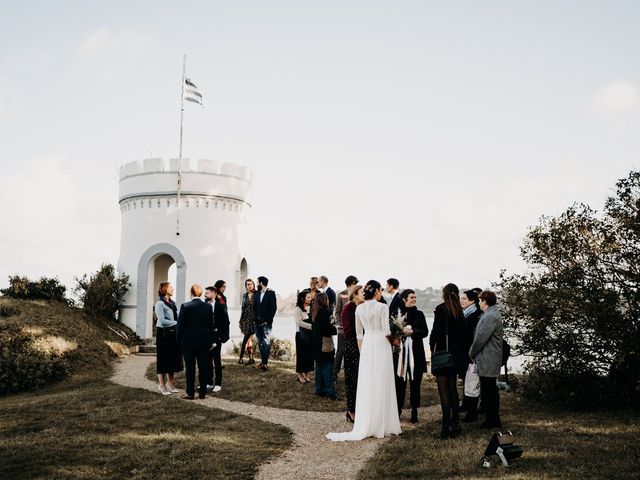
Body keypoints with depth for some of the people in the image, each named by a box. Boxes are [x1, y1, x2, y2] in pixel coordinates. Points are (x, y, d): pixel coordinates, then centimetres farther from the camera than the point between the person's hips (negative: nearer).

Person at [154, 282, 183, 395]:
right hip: (163, 333, -7)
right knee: (163, 358, 1)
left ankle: (170, 382, 23)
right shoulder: (159, 304, -10)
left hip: (173, 333, 7)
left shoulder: (173, 303, 12)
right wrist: (177, 323, -16)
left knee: (173, 357, 11)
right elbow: (162, 321, -17)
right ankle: (161, 384, 10)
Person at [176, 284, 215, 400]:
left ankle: (190, 393, 5)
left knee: (190, 367, 2)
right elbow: (211, 325, 6)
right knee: (203, 366, 8)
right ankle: (202, 392, 13)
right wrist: (210, 341, 14)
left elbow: (180, 325, -7)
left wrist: (179, 340, 3)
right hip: (204, 341, 3)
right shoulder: (208, 307, 0)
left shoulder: (185, 306, -10)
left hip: (188, 342, -3)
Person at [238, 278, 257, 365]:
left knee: (246, 339, -8)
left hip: (253, 319, -5)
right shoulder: (244, 295, 12)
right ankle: (251, 358, 8)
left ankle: (241, 357, -3)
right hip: (245, 319, 5)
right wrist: (241, 319, 13)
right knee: (249, 339, 5)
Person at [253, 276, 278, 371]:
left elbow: (274, 308, -8)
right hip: (258, 322, 6)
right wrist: (256, 318, 1)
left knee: (266, 343, -10)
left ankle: (265, 363, -11)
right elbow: (254, 307, 16)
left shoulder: (271, 293, -4)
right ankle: (263, 361, 13)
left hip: (266, 323, -6)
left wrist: (267, 320, -11)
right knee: (260, 342, 7)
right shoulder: (258, 294, 13)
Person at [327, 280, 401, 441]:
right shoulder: (382, 307, -10)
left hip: (366, 345, 5)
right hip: (381, 344, -5)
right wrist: (393, 341, 7)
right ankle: (381, 424, 6)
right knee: (381, 385, 1)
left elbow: (359, 333, 12)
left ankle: (366, 426, 10)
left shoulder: (359, 308, 6)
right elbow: (386, 331, -12)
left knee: (366, 385, 7)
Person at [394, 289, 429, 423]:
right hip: (400, 352, -2)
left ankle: (414, 412, 13)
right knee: (400, 382, 2)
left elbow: (425, 332, 1)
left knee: (415, 383, 5)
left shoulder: (419, 314, 7)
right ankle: (398, 410, 14)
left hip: (416, 353, 2)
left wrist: (412, 332, -14)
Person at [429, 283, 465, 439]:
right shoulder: (459, 311, 7)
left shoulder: (441, 309, -12)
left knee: (444, 391, -4)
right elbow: (462, 333, 8)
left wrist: (432, 347, -1)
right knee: (453, 389, 15)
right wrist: (460, 352, 11)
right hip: (455, 354, 7)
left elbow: (436, 331, -15)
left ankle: (446, 427, -3)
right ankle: (455, 425, 21)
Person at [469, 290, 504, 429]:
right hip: (490, 359, 11)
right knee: (491, 390, 17)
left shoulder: (490, 317, -20)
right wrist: (474, 353, 14)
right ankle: (494, 420, 25)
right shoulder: (492, 314, 14)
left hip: (487, 360, -11)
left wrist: (472, 353, -7)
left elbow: (480, 338, -21)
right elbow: (480, 336, 17)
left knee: (487, 392, -4)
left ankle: (492, 421, 2)